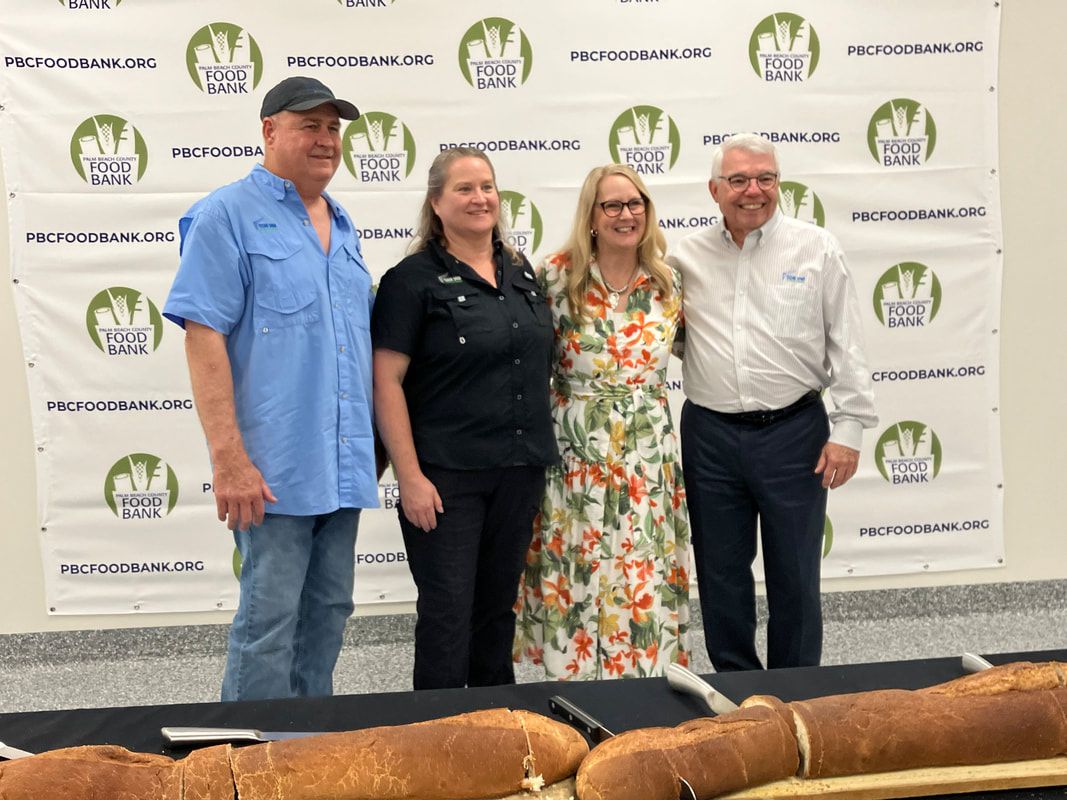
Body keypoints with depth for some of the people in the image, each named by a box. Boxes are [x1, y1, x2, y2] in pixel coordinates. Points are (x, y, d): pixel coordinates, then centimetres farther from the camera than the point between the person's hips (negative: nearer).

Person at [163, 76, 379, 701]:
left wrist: (373, 444, 17)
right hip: (275, 467, -7)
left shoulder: (343, 227, 16)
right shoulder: (228, 215, -5)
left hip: (345, 462, 7)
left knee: (330, 613, 15)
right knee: (270, 619, -2)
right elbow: (204, 337, -13)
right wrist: (229, 458, -19)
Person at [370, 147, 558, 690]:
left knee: (499, 607, 16)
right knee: (448, 613, 0)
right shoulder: (412, 279, -7)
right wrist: (410, 477, -16)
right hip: (446, 476, -5)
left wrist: (542, 456, 14)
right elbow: (386, 383, -11)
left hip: (521, 471, 6)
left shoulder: (522, 273, 11)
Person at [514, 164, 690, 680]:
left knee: (646, 581, 6)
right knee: (579, 580, 4)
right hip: (577, 456, -2)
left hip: (648, 456, 3)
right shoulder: (557, 277, -5)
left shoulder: (668, 283, 4)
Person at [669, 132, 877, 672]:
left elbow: (846, 345, -1)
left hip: (793, 431, -2)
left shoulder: (816, 249, 1)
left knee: (795, 573, 7)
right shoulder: (686, 257, 6)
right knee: (720, 572, 11)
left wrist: (848, 428, -6)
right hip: (710, 435, 2)